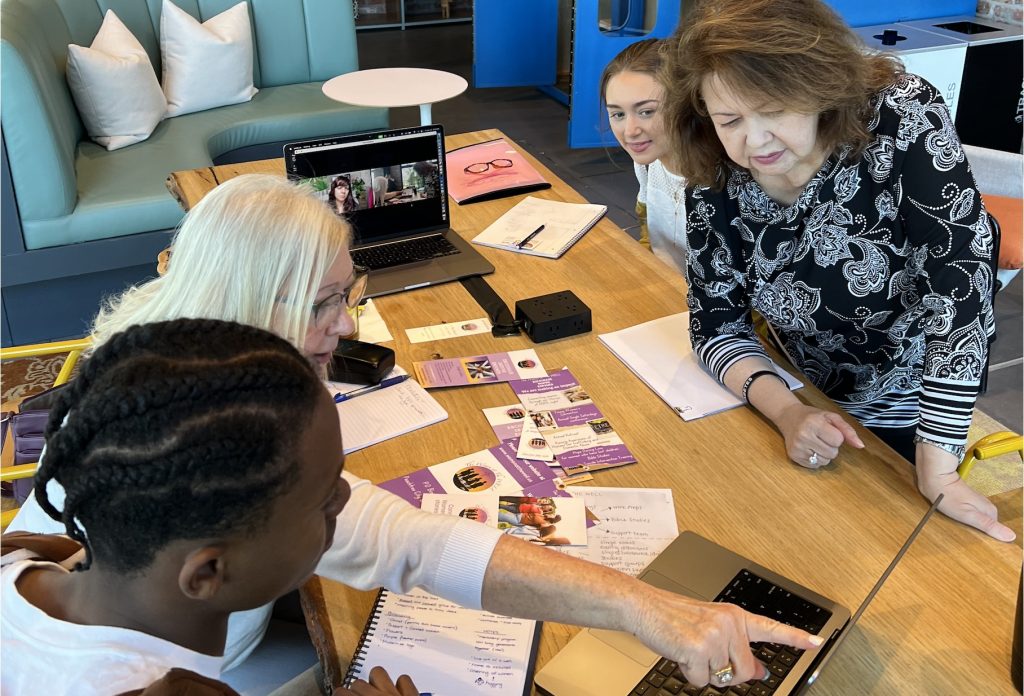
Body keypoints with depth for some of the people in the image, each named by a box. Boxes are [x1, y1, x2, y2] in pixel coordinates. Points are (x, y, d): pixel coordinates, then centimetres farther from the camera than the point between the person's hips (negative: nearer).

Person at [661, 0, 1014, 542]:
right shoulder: (715, 182, -17)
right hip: (804, 403, 3)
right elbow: (715, 325, -10)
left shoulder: (905, 118, -27)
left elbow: (959, 286, -31)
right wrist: (786, 412, -28)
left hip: (906, 421, -2)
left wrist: (937, 474, -34)